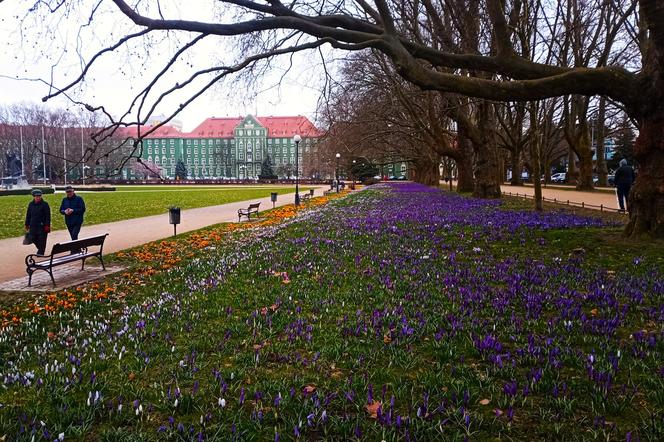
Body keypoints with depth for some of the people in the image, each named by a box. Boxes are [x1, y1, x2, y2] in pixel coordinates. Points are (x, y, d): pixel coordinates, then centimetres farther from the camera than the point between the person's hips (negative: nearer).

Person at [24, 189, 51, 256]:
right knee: (33, 238, 10)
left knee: (42, 239, 0)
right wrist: (27, 224, 15)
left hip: (42, 225, -5)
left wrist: (47, 225, -13)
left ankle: (41, 252, 9)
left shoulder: (44, 204, -7)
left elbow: (48, 216, -8)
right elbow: (28, 215, 15)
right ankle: (40, 248, 32)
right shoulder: (31, 204, 8)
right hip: (33, 226, 5)